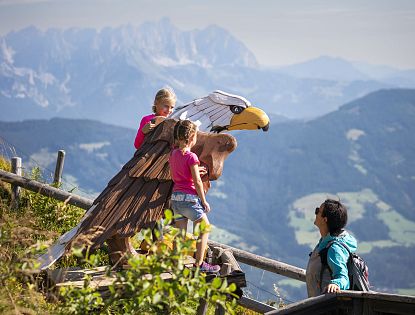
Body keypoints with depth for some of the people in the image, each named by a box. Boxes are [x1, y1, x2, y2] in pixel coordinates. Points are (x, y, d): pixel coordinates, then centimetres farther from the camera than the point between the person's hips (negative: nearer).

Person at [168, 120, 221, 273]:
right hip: (190, 197, -7)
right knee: (205, 229, 8)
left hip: (175, 197, 7)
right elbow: (197, 182, -14)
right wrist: (204, 201, -5)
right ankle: (199, 264, 7)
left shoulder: (173, 154, 7)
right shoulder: (191, 156, -14)